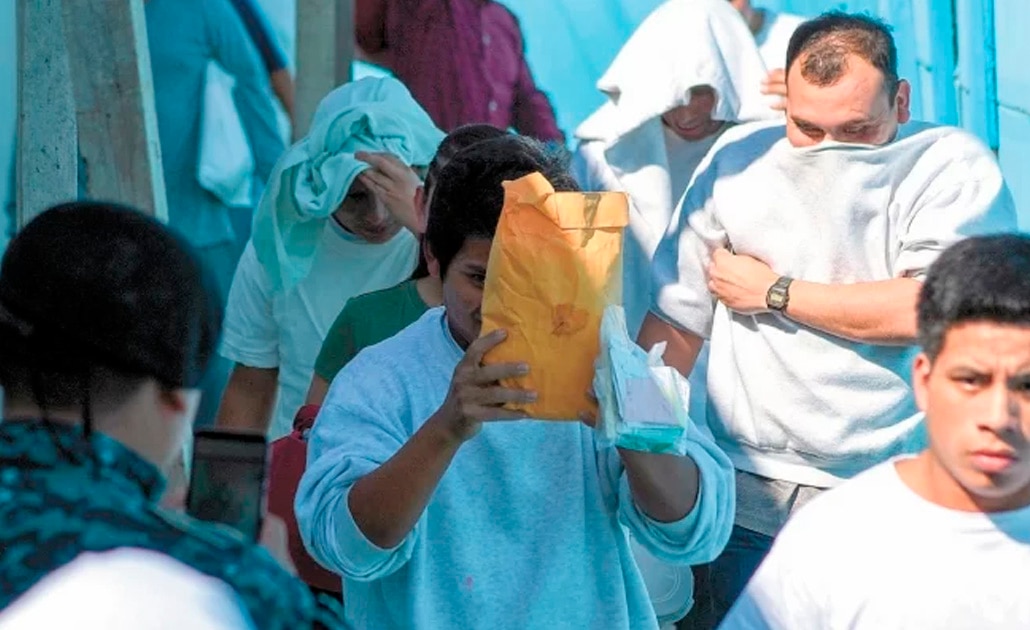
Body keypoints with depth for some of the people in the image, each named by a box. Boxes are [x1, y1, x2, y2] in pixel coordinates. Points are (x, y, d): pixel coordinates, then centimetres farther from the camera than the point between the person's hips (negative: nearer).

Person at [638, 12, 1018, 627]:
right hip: (748, 497, 3)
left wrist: (773, 293, -7)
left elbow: (930, 309, -20)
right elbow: (676, 321, 11)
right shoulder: (738, 156, 6)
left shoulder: (953, 166, -6)